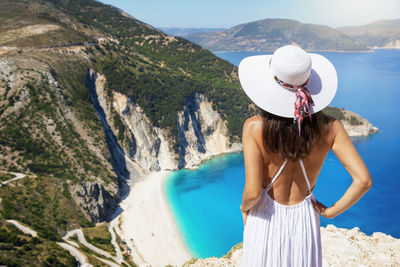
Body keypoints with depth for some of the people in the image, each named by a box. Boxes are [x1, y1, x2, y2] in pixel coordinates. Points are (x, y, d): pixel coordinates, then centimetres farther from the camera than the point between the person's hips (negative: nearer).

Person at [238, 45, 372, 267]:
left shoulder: (255, 127, -20)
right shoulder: (329, 129, -12)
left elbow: (253, 192, -22)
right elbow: (363, 180, -15)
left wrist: (244, 206, 0)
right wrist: (331, 211, -1)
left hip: (266, 221, -2)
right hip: (305, 221, 2)